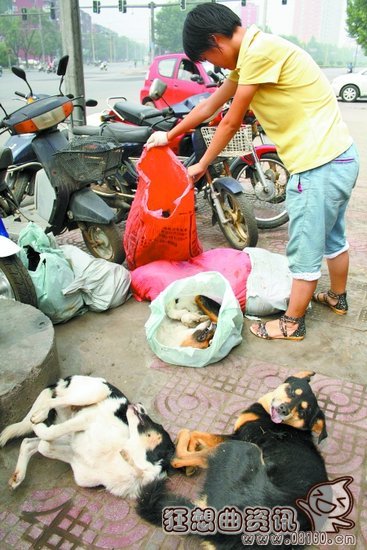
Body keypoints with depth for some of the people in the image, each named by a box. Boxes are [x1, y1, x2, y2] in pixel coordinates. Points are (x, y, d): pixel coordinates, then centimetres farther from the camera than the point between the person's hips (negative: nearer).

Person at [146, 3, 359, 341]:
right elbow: (209, 106, 23)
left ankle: (292, 324, 19)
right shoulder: (249, 55, 14)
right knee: (332, 236, 23)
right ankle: (338, 298, 43)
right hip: (340, 156, 10)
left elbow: (231, 123, -10)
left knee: (305, 250, 3)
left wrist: (202, 165, 4)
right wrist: (169, 136, 31)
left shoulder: (259, 49, -17)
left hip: (318, 164, -10)